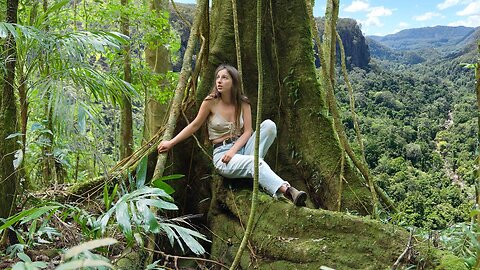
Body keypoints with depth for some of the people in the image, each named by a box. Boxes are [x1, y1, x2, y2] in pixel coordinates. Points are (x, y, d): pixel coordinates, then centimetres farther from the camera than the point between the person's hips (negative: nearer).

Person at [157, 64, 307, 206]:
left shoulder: (243, 103, 4)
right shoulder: (210, 102, -4)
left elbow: (247, 132, -1)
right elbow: (195, 125, 7)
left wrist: (233, 150, -17)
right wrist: (171, 142, 10)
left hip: (242, 148, 4)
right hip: (222, 154, -4)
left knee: (269, 125, -20)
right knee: (255, 163, -36)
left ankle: (253, 162, -26)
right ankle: (288, 191, -49)